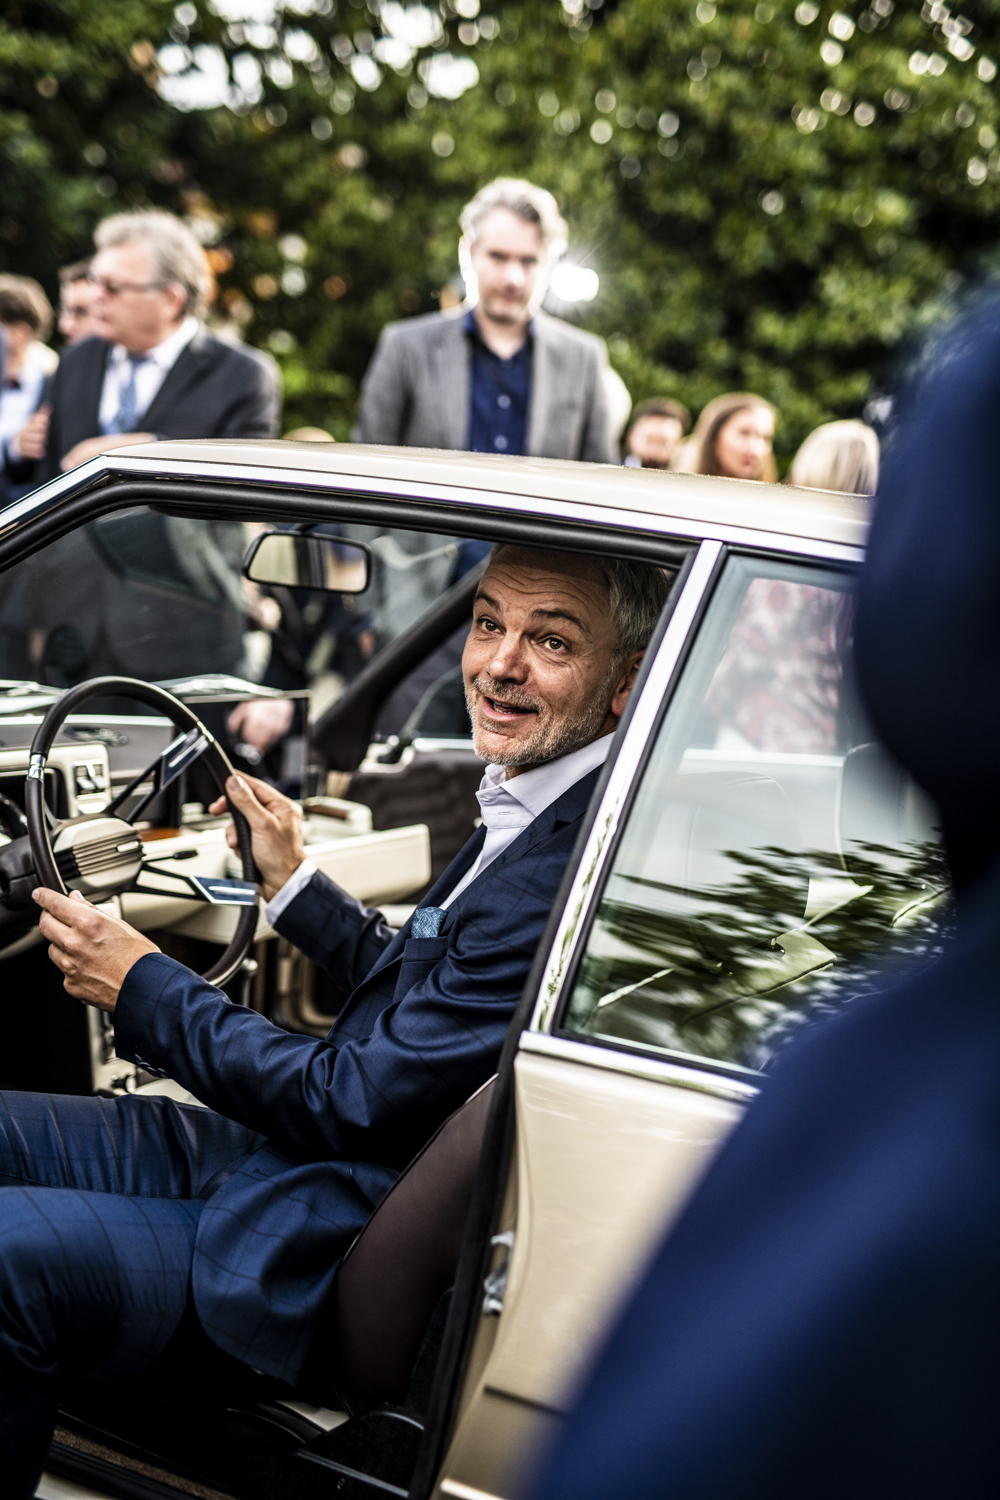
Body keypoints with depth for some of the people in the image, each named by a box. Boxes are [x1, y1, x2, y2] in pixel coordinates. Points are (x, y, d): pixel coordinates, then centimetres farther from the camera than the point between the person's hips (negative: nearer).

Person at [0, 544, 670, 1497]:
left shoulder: (573, 877, -25)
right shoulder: (527, 812, 6)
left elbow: (358, 1104, -21)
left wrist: (144, 989, -11)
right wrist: (294, 883, 19)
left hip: (316, 1264, -10)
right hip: (281, 1156, 10)